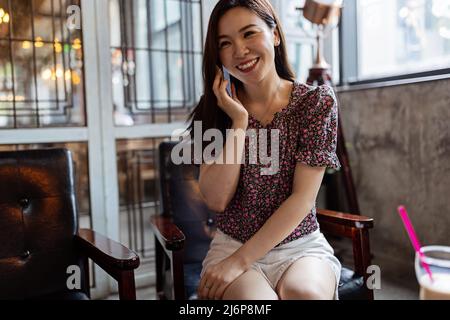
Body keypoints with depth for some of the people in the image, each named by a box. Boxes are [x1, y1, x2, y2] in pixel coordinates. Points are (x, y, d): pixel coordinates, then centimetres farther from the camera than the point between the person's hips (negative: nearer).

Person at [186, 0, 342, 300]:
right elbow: (217, 200, -9)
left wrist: (240, 260, -16)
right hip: (231, 244, 1)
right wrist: (239, 122, -16)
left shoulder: (317, 101, -5)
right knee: (256, 300, -31)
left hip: (302, 245, 0)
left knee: (303, 292, -33)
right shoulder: (213, 109, 0)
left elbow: (303, 197, -12)